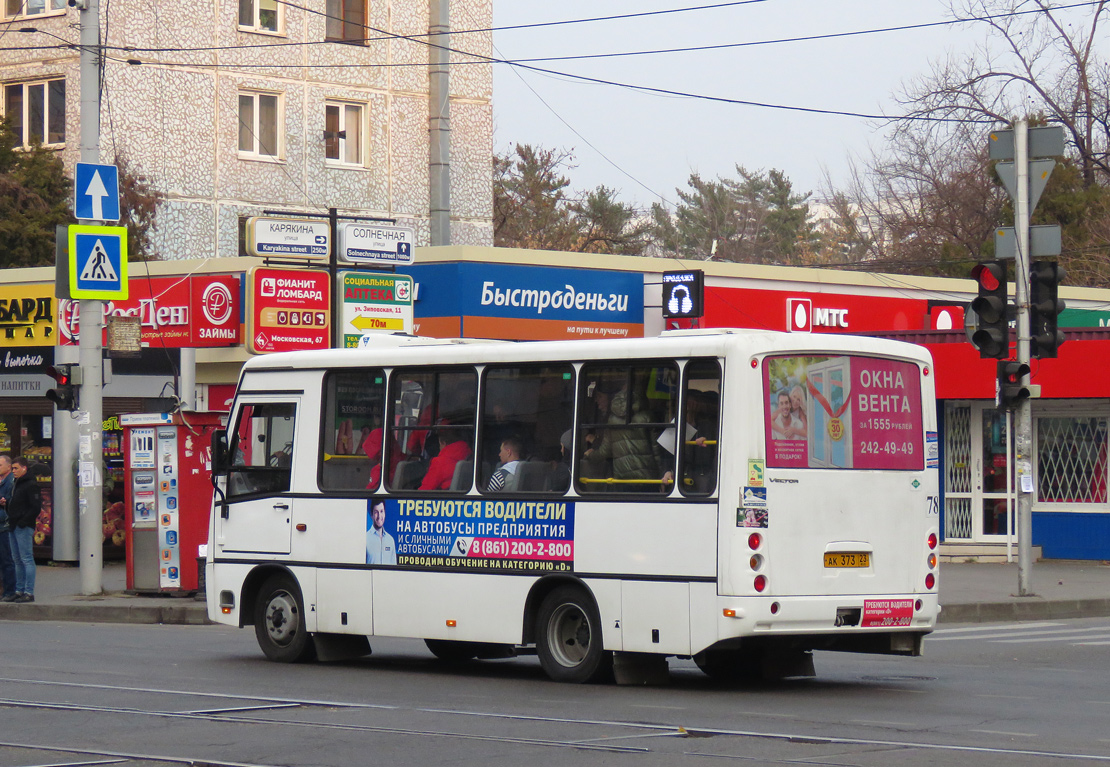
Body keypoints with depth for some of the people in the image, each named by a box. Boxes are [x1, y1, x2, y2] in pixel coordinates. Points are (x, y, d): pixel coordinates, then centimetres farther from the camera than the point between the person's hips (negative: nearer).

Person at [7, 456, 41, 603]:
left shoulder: (31, 485, -11)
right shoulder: (17, 484, 18)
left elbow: (36, 507, -16)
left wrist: (23, 522, -19)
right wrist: (10, 520, 9)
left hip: (24, 528, -10)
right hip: (14, 527, 10)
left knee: (26, 559, -9)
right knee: (17, 559, 12)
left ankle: (29, 593, -9)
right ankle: (19, 591, 17)